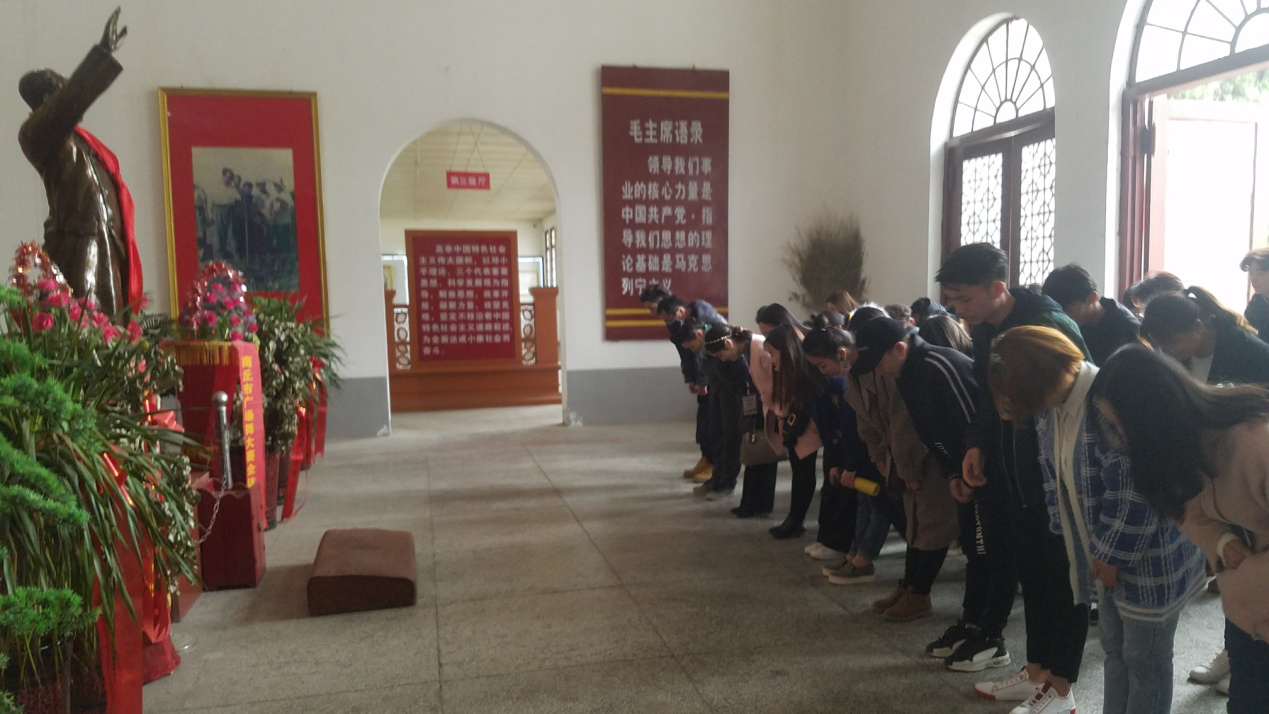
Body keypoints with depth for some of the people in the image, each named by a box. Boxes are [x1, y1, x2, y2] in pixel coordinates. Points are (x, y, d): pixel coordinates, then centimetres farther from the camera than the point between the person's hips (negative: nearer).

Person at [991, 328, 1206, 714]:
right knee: (1115, 651, 19)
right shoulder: (1051, 406, 1)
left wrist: (1112, 555, -18)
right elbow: (1055, 476, 10)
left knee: (1145, 659, 7)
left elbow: (1134, 494, -27)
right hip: (1106, 554, 8)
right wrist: (1083, 545, 7)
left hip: (1147, 557, -8)